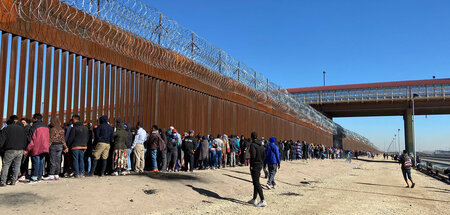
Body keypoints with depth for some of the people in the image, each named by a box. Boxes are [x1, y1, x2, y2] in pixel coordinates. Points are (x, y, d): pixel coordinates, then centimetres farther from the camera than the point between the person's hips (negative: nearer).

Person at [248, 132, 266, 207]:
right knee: (256, 182, 17)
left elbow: (253, 155, -24)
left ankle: (263, 201, -11)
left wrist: (251, 165, -16)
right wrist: (261, 163, 18)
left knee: (256, 183, -7)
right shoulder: (261, 145, 11)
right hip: (260, 165, 9)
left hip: (255, 166, -9)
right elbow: (264, 155, 14)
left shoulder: (252, 145, -15)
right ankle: (254, 199, 26)